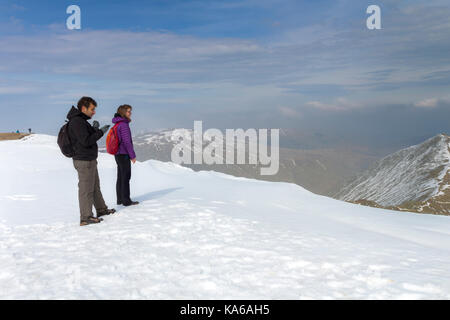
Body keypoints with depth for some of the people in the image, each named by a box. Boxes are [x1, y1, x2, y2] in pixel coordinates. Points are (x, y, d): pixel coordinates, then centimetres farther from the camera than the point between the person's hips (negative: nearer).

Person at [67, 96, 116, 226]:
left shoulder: (81, 120, 14)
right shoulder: (76, 122, -18)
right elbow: (86, 141, -24)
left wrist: (94, 129, 2)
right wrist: (100, 132, -17)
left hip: (90, 160, 11)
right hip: (84, 161, -11)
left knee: (95, 186, 20)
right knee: (86, 189, -4)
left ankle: (101, 209, 33)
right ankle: (86, 217, 3)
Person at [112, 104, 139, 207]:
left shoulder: (117, 124, 13)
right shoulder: (123, 124, -16)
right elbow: (127, 142, -19)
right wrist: (133, 155, -14)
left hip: (118, 154, 9)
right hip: (124, 155, -9)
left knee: (120, 177, 13)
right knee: (126, 177, -3)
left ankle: (120, 199, 19)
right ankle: (126, 200, 2)